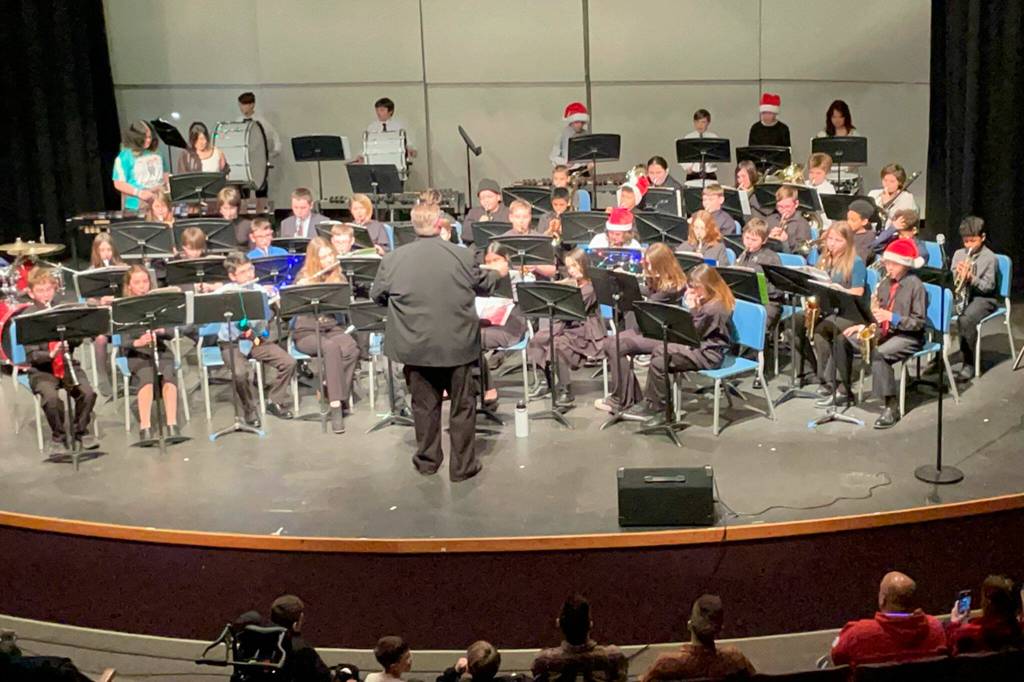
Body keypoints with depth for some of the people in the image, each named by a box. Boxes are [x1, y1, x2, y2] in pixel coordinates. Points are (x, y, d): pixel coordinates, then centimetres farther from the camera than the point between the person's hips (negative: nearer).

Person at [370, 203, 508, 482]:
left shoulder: (393, 259, -8)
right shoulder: (461, 255, -9)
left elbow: (376, 295, 6)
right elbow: (483, 285, 8)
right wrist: (497, 271, 31)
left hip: (415, 345, 1)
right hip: (457, 344, -1)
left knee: (425, 405, 15)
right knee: (462, 406, 11)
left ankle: (427, 461, 27)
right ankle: (463, 466, 18)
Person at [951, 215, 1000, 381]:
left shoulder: (990, 258, -4)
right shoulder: (958, 254, 11)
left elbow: (989, 286, -9)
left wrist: (972, 278, -23)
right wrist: (957, 273, -9)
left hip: (983, 298, -6)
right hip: (960, 295, 6)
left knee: (965, 320, -35)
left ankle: (968, 364, -24)